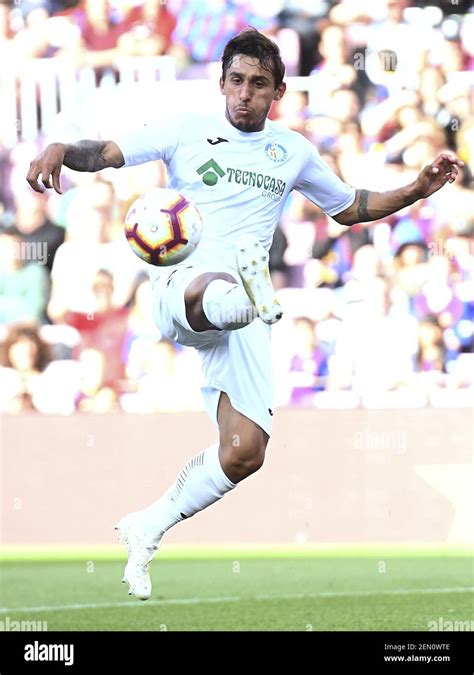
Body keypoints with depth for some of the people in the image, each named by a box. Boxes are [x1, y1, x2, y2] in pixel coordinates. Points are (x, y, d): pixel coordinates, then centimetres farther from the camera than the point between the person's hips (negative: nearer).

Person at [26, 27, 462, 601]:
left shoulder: (294, 152, 16)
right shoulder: (186, 131, 7)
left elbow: (349, 208, 29)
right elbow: (105, 154, 3)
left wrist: (418, 190, 15)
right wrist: (61, 151, -19)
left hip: (243, 316, 3)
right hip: (181, 285, -3)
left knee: (244, 452, -7)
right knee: (218, 294, -42)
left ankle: (149, 530, 8)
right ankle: (244, 292, -76)